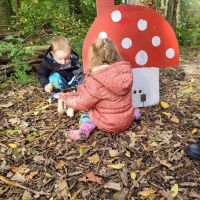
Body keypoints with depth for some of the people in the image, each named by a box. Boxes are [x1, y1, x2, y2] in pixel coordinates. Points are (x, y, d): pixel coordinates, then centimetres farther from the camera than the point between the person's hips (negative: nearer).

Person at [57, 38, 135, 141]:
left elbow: (82, 103, -15)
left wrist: (65, 97, 3)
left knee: (87, 113, 18)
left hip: (109, 125, -6)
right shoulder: (125, 69, -11)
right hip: (128, 120, 6)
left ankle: (85, 129, -6)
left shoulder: (96, 82, -28)